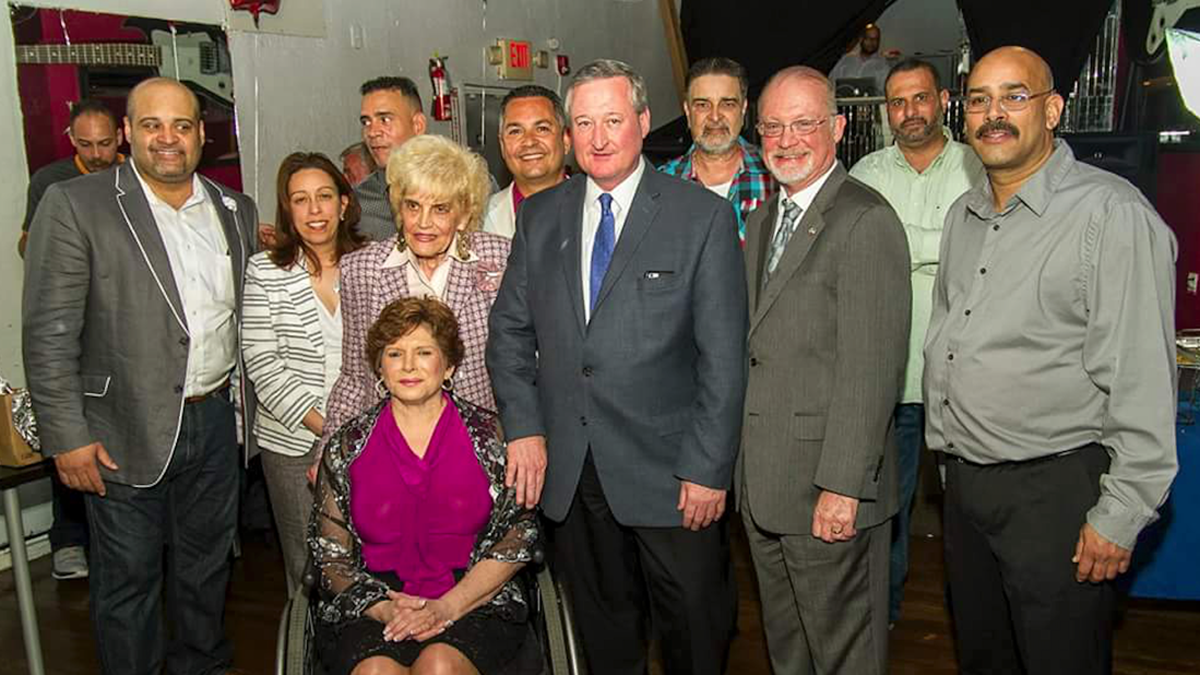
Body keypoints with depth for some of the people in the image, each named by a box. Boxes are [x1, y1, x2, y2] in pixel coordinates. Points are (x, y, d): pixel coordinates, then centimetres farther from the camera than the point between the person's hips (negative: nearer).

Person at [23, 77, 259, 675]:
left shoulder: (236, 211, 7)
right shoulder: (74, 205, -9)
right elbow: (49, 333, -11)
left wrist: (248, 404, 10)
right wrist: (66, 436, -14)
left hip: (216, 420, 5)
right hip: (126, 434, -4)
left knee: (206, 567, 19)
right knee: (127, 581, 9)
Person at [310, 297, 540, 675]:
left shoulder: (489, 435, 5)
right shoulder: (349, 446, 9)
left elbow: (519, 538, 0)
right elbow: (331, 555, 8)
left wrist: (447, 607, -11)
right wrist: (385, 609, -10)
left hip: (476, 602, -1)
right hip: (376, 605, 1)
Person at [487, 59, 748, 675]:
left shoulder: (703, 216, -5)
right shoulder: (539, 217, 7)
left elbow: (723, 356, -8)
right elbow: (509, 331, 10)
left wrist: (707, 469, -12)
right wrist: (523, 427, -2)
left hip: (668, 472, -3)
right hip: (568, 475, 3)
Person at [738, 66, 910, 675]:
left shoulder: (866, 221, -15)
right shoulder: (761, 220, 14)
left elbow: (870, 368, -20)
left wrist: (842, 487, -22)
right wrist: (741, 464, 12)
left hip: (829, 489, -8)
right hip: (762, 486, 8)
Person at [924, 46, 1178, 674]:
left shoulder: (1113, 213, -14)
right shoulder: (963, 215, 10)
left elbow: (1142, 381, -17)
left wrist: (1120, 516, -17)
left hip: (1056, 490, -7)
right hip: (963, 481, 7)